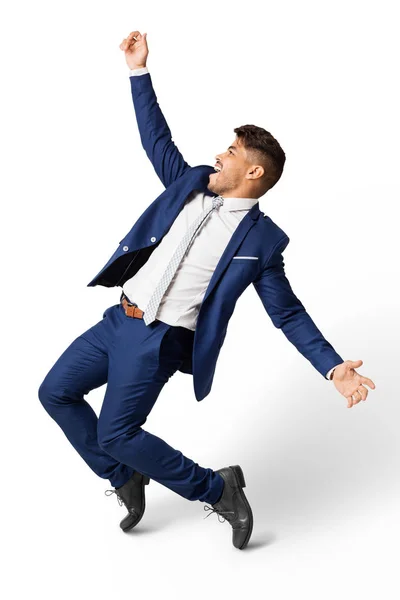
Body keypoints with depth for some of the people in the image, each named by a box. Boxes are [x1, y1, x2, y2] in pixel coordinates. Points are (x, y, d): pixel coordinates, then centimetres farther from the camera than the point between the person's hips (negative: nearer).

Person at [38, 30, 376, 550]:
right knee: (55, 393, 9)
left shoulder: (261, 239, -7)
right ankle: (125, 480, 23)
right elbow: (156, 139, 18)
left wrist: (334, 366, -14)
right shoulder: (190, 183, 8)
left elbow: (288, 313, -5)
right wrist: (139, 72, 14)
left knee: (116, 434, -12)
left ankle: (219, 490, 6)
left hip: (158, 339, -7)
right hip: (118, 319, 7)